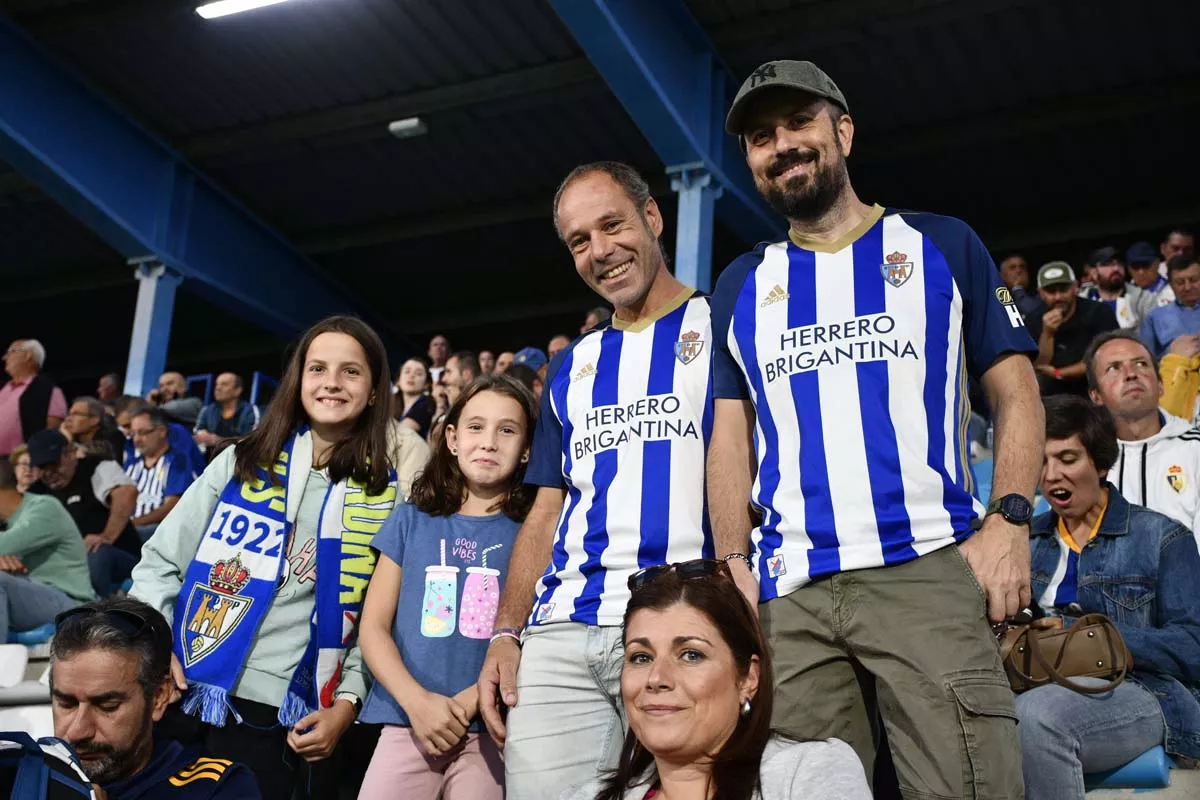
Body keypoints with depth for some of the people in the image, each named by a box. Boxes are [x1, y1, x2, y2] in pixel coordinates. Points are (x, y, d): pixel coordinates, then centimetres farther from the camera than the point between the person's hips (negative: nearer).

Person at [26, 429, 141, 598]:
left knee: (96, 554, -38)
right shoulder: (38, 491, 16)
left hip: (121, 558, -5)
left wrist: (107, 537, -30)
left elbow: (127, 493, -24)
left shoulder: (96, 468, -3)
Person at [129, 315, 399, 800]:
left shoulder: (387, 497, 4)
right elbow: (161, 560, 8)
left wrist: (347, 702, -4)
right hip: (185, 695, 1)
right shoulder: (241, 463, 6)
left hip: (287, 718, -1)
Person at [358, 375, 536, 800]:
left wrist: (477, 696, -13)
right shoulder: (411, 520, 9)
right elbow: (373, 627, 6)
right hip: (405, 722, 2)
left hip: (493, 730, -1)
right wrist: (417, 701, -9)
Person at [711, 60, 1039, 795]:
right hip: (789, 592, 3)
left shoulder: (942, 246, 10)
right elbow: (732, 436, 16)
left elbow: (1015, 393, 6)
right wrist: (734, 561, 3)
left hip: (929, 569, -2)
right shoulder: (741, 287, 18)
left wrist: (1008, 522, -8)